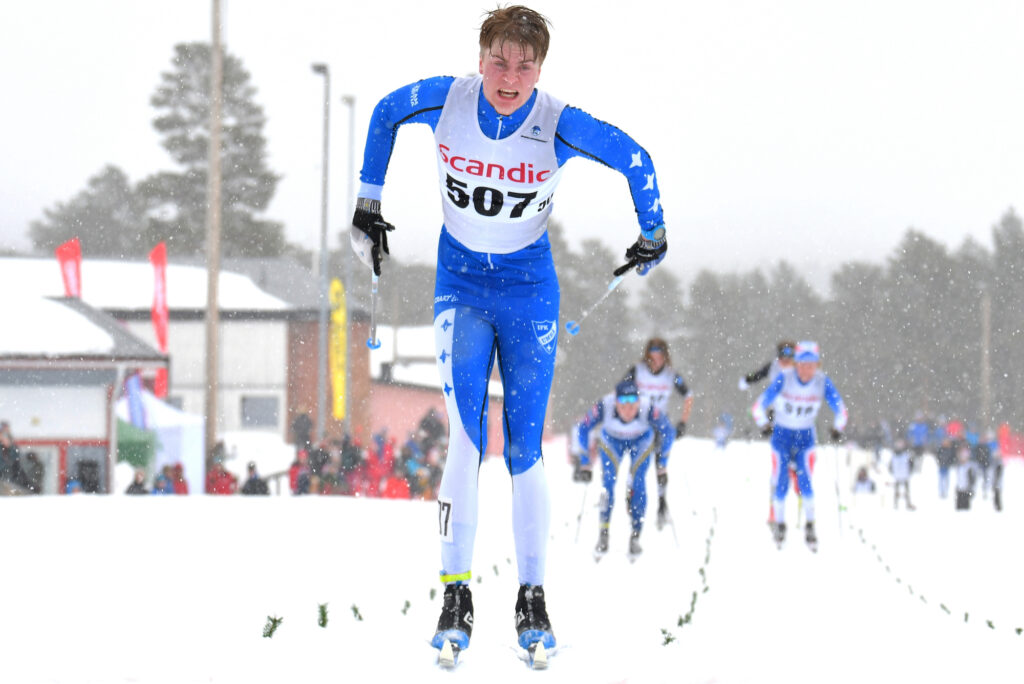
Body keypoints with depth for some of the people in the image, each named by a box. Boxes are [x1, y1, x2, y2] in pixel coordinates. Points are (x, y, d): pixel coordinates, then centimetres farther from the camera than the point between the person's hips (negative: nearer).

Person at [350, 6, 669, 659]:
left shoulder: (560, 126, -19)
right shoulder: (446, 99, -14)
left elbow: (635, 159, -5)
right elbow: (385, 113, 7)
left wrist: (653, 233, 5)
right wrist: (368, 202, 10)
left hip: (530, 291, -1)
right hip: (460, 286, 1)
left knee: (525, 448, -1)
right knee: (466, 439, -13)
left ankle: (533, 596, 8)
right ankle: (456, 593, -10)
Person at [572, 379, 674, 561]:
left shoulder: (648, 410, -37)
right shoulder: (604, 407, -37)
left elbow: (668, 433, -18)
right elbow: (582, 429, -21)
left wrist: (662, 464, -13)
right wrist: (584, 464, -18)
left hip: (641, 442, 0)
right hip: (611, 441, 0)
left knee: (638, 484, -14)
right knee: (608, 483, -13)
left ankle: (635, 537, -5)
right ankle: (603, 536, -1)